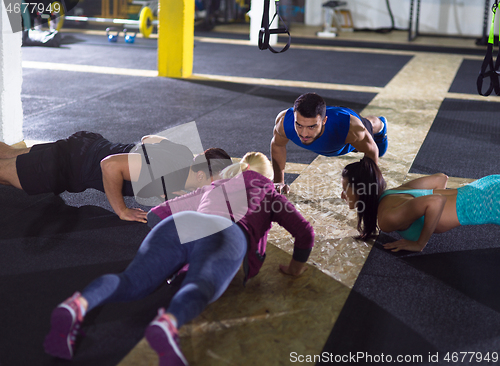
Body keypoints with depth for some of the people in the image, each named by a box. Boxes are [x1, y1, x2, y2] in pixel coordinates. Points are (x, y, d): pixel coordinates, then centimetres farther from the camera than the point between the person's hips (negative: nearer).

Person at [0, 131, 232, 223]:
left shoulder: (184, 152, -10)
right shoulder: (167, 169, -37)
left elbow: (150, 138, 10)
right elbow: (110, 164, -39)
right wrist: (121, 211, -27)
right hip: (69, 164, -8)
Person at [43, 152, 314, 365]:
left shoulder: (210, 188, 45)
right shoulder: (269, 193, 36)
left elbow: (157, 213, 47)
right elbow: (304, 231, 23)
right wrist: (296, 267, 40)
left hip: (178, 226, 4)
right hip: (224, 235, -4)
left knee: (129, 284, -14)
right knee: (198, 290, -32)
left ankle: (76, 307, -45)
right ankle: (166, 325, -66)